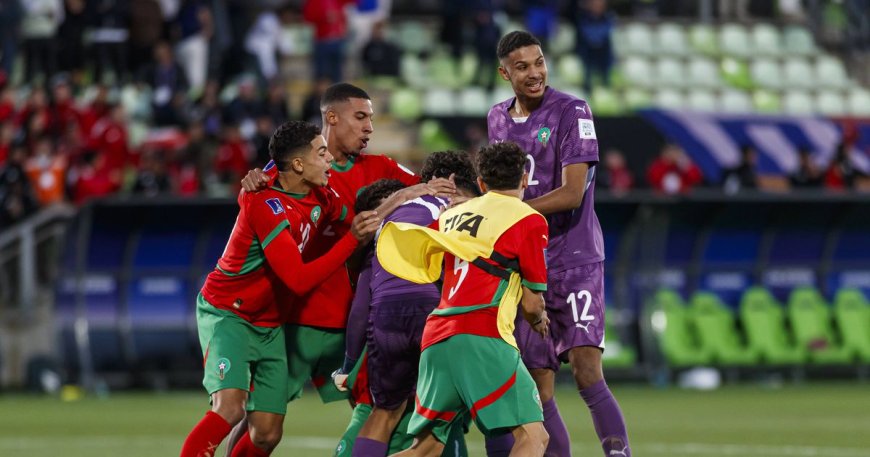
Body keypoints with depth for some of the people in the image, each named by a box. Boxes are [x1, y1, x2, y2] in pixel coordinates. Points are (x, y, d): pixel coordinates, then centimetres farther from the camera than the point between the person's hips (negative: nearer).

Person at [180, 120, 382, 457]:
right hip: (226, 313, -8)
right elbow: (299, 280, -29)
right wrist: (353, 239, -29)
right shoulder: (267, 206, -25)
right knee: (230, 407, -29)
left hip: (269, 325, 8)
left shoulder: (319, 197, -1)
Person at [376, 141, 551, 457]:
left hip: (435, 336, 7)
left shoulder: (452, 215, 22)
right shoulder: (528, 220, 4)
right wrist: (539, 320, 29)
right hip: (482, 336, -7)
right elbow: (532, 305, 5)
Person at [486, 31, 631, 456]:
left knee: (587, 373, -20)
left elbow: (571, 193, -17)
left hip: (574, 259, -6)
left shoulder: (572, 112, -9)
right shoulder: (497, 118, 11)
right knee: (538, 390, 2)